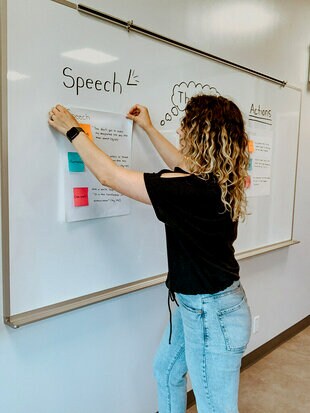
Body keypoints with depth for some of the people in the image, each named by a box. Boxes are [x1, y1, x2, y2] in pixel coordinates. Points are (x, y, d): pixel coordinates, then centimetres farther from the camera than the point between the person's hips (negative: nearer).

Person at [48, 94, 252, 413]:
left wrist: (73, 130, -6)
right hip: (196, 303, 9)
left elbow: (109, 175, -22)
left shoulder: (194, 190, -30)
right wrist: (149, 128, 26)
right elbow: (183, 167, 18)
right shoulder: (218, 180, -4)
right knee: (166, 369, 29)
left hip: (212, 314, -9)